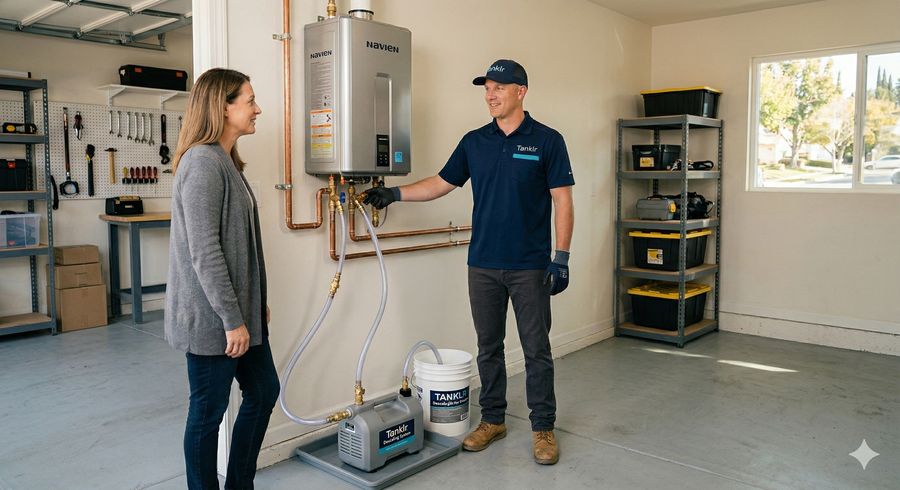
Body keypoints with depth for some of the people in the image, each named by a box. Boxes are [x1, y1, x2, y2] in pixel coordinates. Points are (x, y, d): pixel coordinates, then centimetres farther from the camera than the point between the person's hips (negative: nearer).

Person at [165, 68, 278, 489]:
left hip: (240, 308, 10)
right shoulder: (202, 162, -18)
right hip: (212, 316, -10)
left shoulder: (226, 161, 13)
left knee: (263, 392, 18)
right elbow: (203, 251, -22)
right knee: (209, 411, 6)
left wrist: (256, 302, 19)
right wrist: (231, 319, -20)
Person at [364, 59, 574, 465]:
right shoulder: (474, 142, 8)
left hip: (529, 266, -4)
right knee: (488, 347, 12)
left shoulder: (547, 141, -4)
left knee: (536, 349, 5)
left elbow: (562, 201, -6)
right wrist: (395, 193, 3)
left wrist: (561, 257, -11)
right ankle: (492, 420, 26)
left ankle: (543, 427, 18)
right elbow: (441, 183, 14)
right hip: (483, 265, 4)